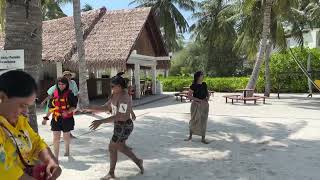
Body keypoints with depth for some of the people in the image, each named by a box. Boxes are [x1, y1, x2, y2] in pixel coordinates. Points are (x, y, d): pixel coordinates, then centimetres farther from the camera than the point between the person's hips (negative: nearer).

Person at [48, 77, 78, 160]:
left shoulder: (70, 94, -6)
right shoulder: (54, 93, 3)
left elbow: (74, 106, -7)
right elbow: (51, 106, 10)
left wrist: (67, 112, -25)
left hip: (67, 118, -2)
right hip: (56, 118, 2)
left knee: (66, 136, 16)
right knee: (56, 137, -3)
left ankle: (67, 150, 42)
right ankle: (56, 156, 2)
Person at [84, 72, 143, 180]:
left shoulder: (124, 98, -27)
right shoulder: (115, 95, 4)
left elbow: (118, 116, -33)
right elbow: (106, 107, 11)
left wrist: (101, 121, -38)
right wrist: (91, 109, 4)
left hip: (124, 127, -9)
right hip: (119, 125, 9)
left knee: (112, 148, 6)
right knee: (121, 147, 22)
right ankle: (138, 161, 39)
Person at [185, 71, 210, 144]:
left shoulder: (204, 84, 5)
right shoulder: (194, 85, -11)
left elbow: (208, 93, 17)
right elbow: (189, 96, -15)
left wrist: (208, 98, -5)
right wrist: (199, 100, -19)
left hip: (204, 105, 4)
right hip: (196, 105, -4)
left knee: (203, 121, 7)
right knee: (194, 120, 7)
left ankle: (203, 139, 16)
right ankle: (190, 136, 27)